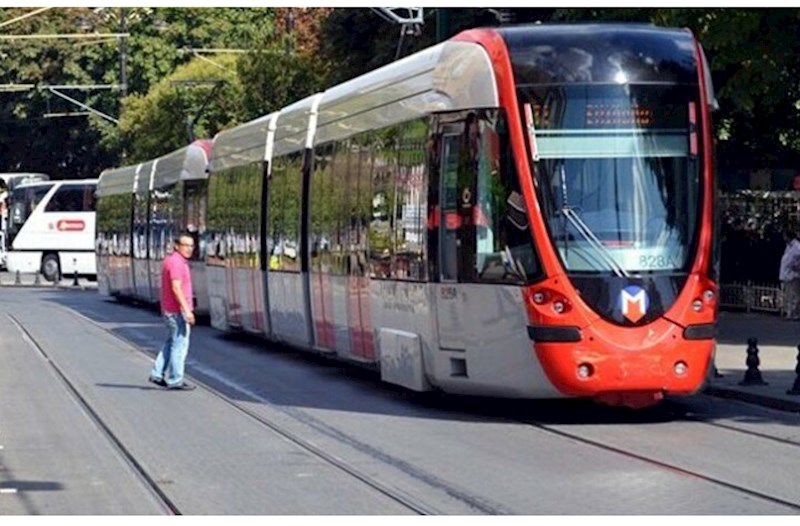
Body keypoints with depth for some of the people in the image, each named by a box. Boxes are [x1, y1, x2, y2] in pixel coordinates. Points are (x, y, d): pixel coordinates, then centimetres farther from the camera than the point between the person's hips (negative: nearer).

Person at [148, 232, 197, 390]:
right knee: (180, 344, -3)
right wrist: (187, 310, -27)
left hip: (169, 310, 10)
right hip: (178, 311, -10)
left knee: (172, 342, 19)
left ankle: (157, 374, 19)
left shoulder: (170, 260, 14)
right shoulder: (176, 262, -18)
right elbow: (176, 288, -25)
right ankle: (175, 380, 2)